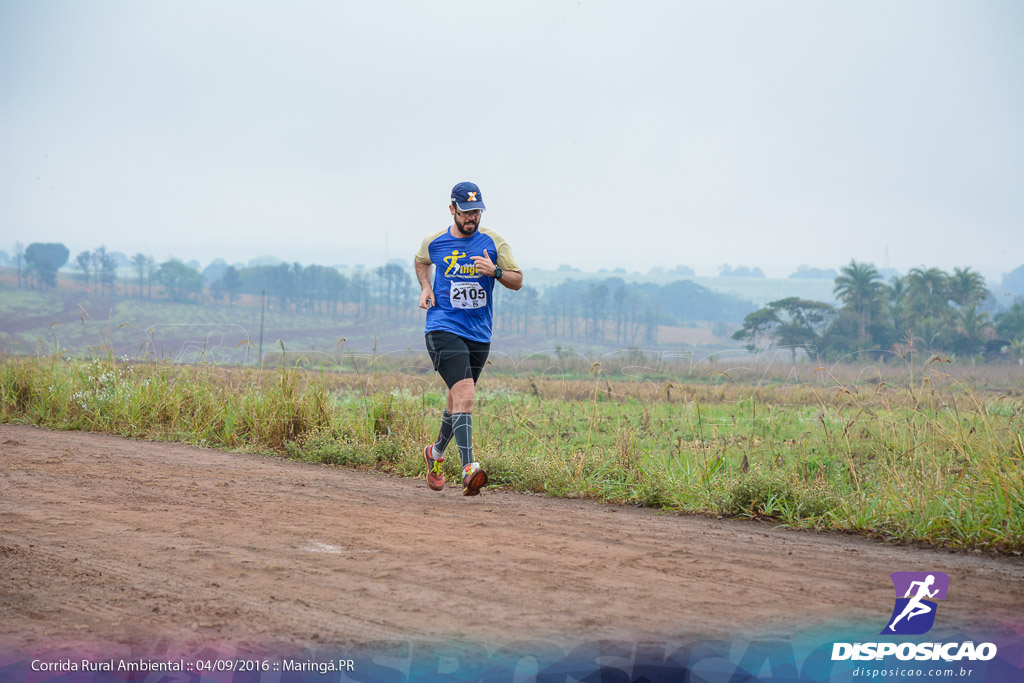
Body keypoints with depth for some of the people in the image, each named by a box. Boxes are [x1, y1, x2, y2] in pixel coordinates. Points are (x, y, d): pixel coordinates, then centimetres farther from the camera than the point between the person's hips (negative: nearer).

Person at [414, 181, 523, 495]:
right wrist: (425, 287, 6)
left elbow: (517, 280, 5)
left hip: (479, 334, 3)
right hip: (444, 328, -3)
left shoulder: (493, 242, 1)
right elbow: (421, 262, 25)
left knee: (459, 398, 16)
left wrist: (495, 271, -15)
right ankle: (469, 468, -30)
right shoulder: (434, 242, 2)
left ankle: (436, 452, 43)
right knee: (465, 393, -22)